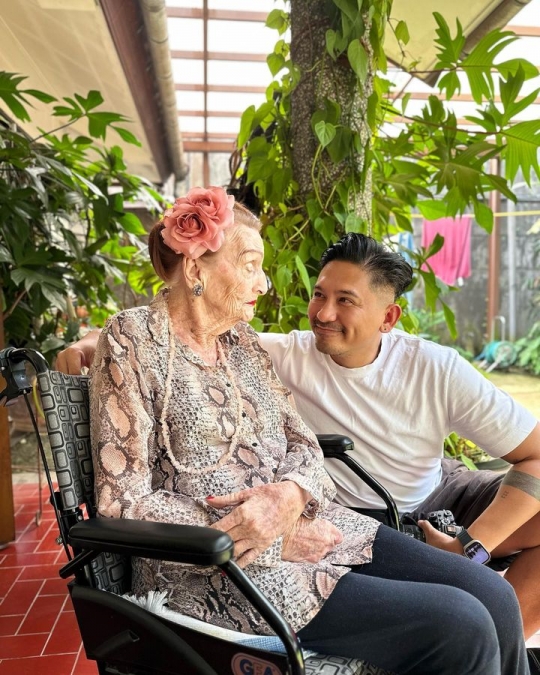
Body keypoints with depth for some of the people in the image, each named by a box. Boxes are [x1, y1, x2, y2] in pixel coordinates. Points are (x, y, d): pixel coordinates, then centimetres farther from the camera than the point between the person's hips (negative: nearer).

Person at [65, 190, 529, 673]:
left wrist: (288, 494, -15)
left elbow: (302, 445, 10)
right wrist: (276, 540, -15)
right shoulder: (134, 342, -9)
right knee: (458, 626, -17)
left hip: (300, 523, 7)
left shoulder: (242, 341, 12)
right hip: (216, 568, -6)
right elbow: (123, 502, -14)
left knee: (495, 597, -7)